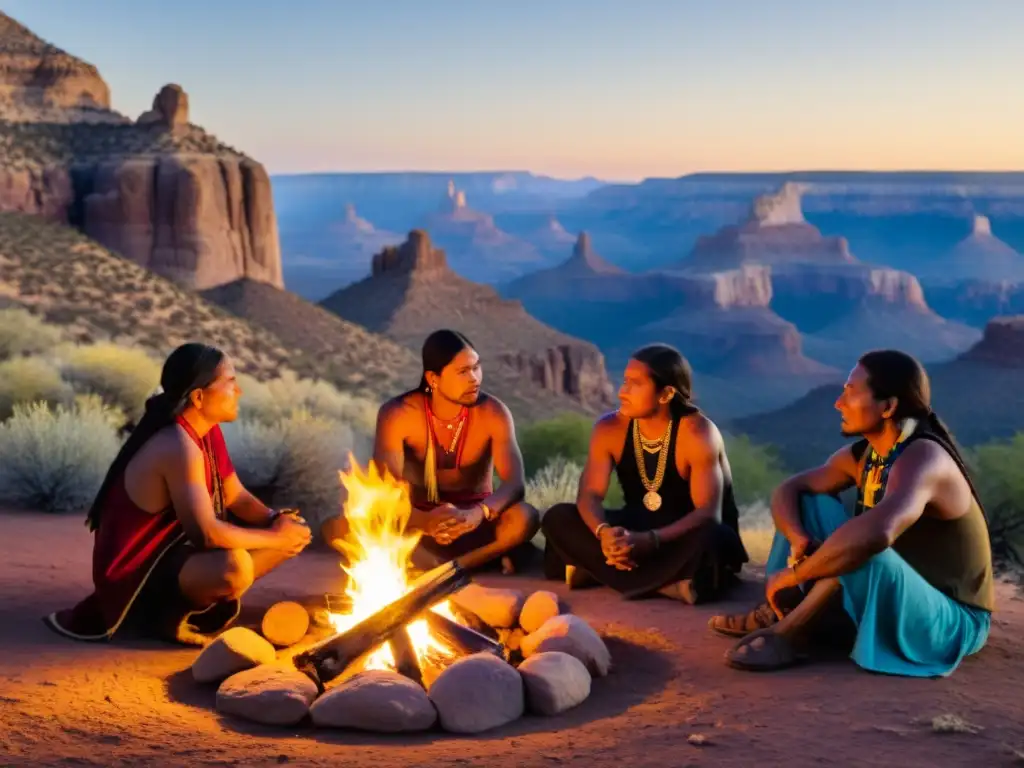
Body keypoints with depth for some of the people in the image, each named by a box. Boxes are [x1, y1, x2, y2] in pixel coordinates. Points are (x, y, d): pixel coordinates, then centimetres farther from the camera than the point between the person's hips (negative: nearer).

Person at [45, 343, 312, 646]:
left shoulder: (208, 432, 2)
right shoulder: (178, 447, -27)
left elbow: (236, 496, 9)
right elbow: (206, 533, -31)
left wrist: (277, 522, -10)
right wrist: (274, 537, -19)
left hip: (175, 550, 10)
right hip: (136, 574, -9)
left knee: (293, 534, 5)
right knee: (235, 566, -37)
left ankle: (185, 597, 6)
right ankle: (163, 614, -8)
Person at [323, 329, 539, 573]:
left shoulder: (493, 413, -16)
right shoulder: (397, 414, -16)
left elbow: (515, 483, -26)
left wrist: (477, 514, -48)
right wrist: (423, 520, -45)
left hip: (473, 526, -1)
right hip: (419, 522, 1)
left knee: (525, 518, -34)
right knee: (336, 528, -27)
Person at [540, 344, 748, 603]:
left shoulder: (697, 433, -23)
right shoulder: (610, 428, -9)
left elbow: (709, 514, -29)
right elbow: (589, 496, -15)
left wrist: (650, 541, -44)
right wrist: (604, 532, -39)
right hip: (638, 532, 5)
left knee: (708, 538, -40)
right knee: (558, 518, -18)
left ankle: (596, 571, -32)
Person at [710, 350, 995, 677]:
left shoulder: (923, 458, -27)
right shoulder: (863, 455, 0)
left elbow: (874, 534, -45)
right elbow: (789, 490, 5)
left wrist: (793, 573, -33)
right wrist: (799, 539, -18)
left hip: (950, 621, -9)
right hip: (891, 601, 9)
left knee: (863, 551, -37)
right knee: (812, 503, 5)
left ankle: (788, 635, -19)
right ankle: (779, 612, -3)